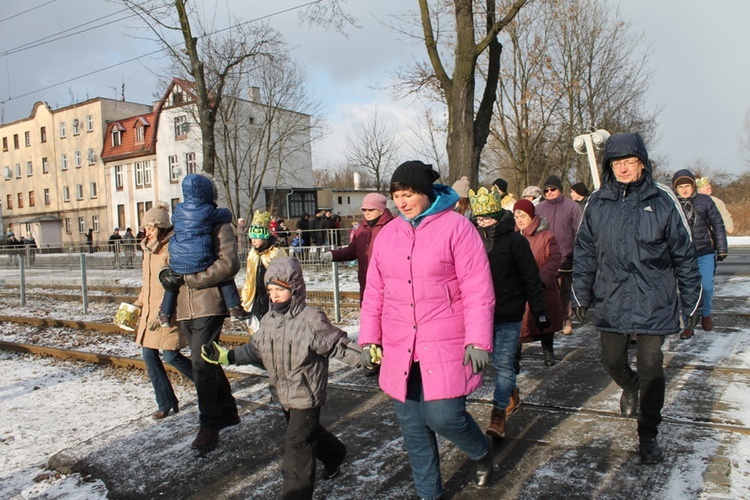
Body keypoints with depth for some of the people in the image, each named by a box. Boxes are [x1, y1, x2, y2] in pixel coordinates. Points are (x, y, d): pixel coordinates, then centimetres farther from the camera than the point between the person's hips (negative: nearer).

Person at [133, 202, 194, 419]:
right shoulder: (149, 248, 14)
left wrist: (163, 311, -21)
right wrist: (139, 304, 16)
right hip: (150, 310, 9)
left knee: (171, 356, -8)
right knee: (149, 354, 5)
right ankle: (165, 403, 16)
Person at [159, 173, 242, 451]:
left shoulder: (219, 225, -5)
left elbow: (229, 264, -16)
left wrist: (188, 278, -18)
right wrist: (168, 275, -3)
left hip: (209, 305, -7)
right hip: (185, 307, 8)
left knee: (202, 364, -8)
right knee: (206, 363, 16)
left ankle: (209, 425, 4)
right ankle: (227, 411, 32)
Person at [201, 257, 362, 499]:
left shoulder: (311, 320, -23)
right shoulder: (269, 320, 0)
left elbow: (337, 344, -17)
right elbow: (255, 350, 11)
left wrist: (364, 356, -27)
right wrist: (226, 356, 5)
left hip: (307, 395, -8)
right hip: (284, 395, 8)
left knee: (296, 443, -6)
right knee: (310, 431, 26)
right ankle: (335, 454, 53)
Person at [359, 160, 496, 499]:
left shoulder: (456, 226, -6)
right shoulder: (387, 234, 9)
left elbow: (478, 290, -10)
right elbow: (374, 292, 12)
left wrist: (478, 341, -15)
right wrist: (368, 339, 10)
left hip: (446, 345, -5)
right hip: (400, 350, 5)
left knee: (444, 416, -9)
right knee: (413, 426, 11)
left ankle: (481, 452, 26)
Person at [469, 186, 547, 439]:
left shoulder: (515, 241, -8)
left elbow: (531, 279, -6)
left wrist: (539, 312, -6)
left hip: (509, 316, -4)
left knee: (503, 362, -5)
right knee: (501, 362, 15)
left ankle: (499, 414, 3)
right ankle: (513, 395, 38)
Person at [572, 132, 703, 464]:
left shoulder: (662, 200, -5)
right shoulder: (597, 203, 0)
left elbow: (684, 254, 1)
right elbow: (585, 253, 7)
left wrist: (691, 302, 3)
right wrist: (581, 296, 6)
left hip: (653, 303, -2)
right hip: (611, 302, 2)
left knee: (650, 368, 4)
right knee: (612, 361, 13)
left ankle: (648, 435, 23)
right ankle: (630, 388, 49)